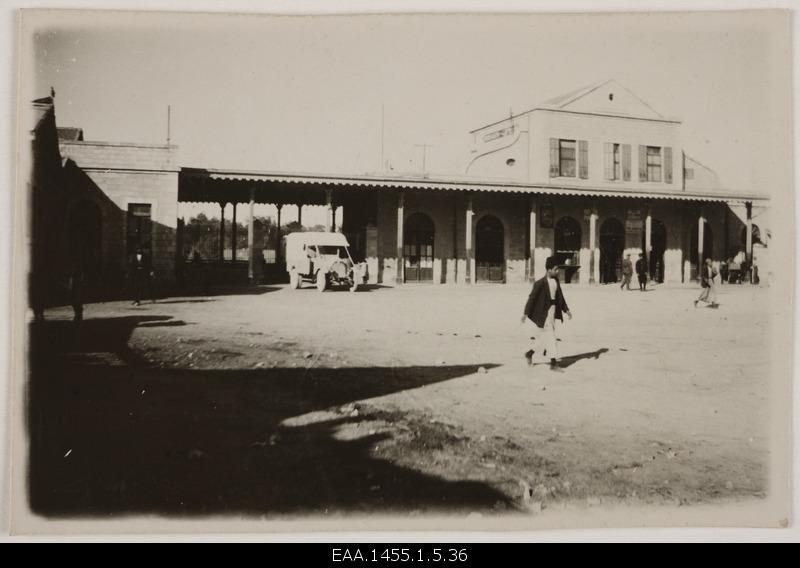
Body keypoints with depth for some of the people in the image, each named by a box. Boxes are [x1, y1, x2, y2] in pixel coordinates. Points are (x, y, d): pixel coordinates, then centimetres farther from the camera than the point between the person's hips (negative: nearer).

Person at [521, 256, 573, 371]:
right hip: (543, 312, -8)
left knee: (542, 335, 14)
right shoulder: (540, 283, -15)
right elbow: (532, 297, -13)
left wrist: (566, 310, 14)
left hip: (553, 310, 8)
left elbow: (560, 296, 16)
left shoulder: (555, 280, 7)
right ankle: (553, 363, 1)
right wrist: (526, 313, -13)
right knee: (550, 336, -6)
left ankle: (530, 353, 33)